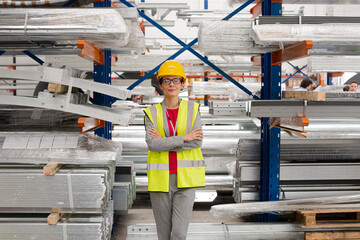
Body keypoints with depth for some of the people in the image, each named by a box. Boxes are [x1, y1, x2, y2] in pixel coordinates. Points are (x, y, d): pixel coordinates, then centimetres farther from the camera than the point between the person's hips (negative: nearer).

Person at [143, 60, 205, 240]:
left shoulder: (192, 109, 4)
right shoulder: (152, 113, 4)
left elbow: (197, 142, -8)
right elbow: (152, 144, -11)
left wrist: (164, 142, -10)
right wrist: (184, 138, -14)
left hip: (185, 178, -1)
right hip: (160, 178, 1)